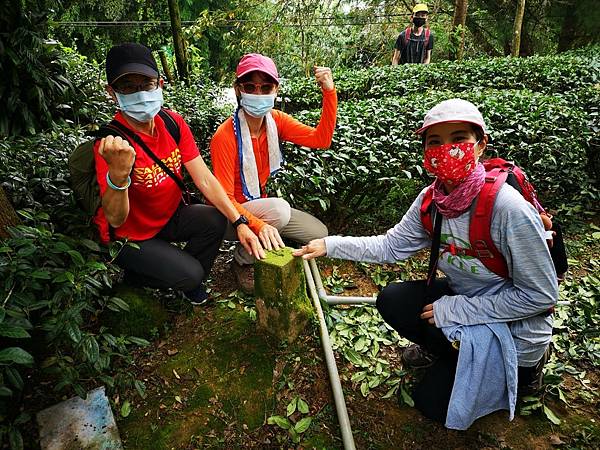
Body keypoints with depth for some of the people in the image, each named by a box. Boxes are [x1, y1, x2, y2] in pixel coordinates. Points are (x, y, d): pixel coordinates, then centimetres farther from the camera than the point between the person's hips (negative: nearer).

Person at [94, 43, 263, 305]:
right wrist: (118, 173, -52)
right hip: (130, 236, -5)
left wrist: (239, 223, -22)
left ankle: (191, 284, 8)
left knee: (215, 220, -20)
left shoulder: (173, 122, -11)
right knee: (189, 273, -20)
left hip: (169, 217, 5)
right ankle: (138, 275, 14)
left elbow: (204, 179, -13)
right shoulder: (110, 142, -27)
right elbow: (115, 220, -31)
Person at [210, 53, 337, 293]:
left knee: (319, 234, -2)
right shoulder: (224, 137, -26)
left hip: (260, 205, 6)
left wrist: (329, 92, -21)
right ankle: (242, 261, -7)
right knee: (279, 209, -35)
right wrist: (257, 225, -43)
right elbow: (224, 199, -27)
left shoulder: (276, 120, -7)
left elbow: (321, 139, -13)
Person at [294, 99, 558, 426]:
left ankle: (522, 369, 18)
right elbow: (390, 246, -5)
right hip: (464, 298, 6)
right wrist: (329, 245, -14)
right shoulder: (431, 199, -12)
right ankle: (439, 349, 17)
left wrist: (455, 310, -23)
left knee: (433, 402, 0)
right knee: (391, 301, -11)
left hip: (514, 330, -5)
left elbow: (540, 295, -24)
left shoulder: (508, 208, -32)